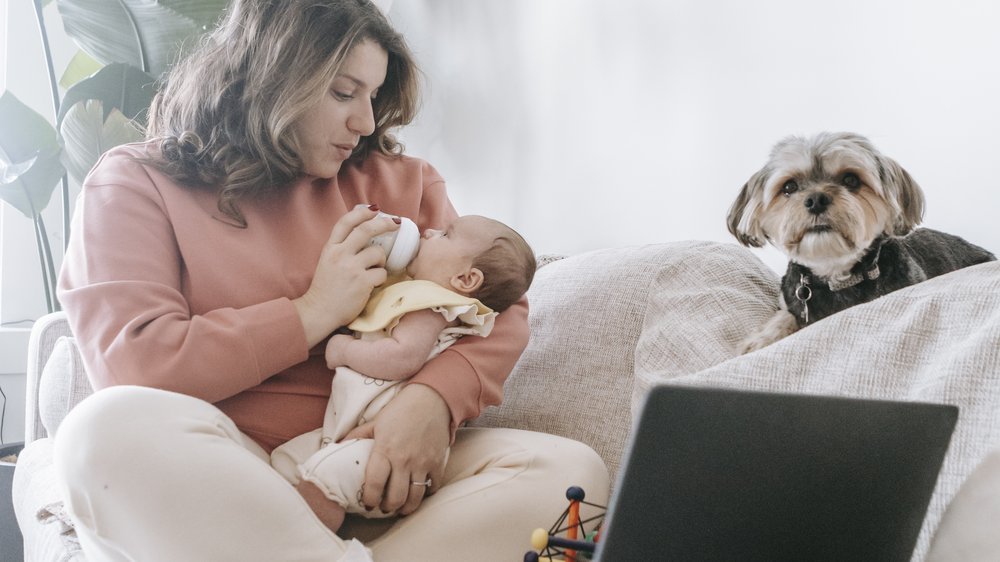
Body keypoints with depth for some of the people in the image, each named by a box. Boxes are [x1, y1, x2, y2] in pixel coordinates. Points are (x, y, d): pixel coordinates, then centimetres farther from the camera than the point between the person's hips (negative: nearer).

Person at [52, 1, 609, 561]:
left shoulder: (397, 180, 16)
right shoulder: (136, 184, 4)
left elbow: (500, 308, 6)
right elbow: (130, 363, -12)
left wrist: (434, 399, -16)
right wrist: (314, 313, -9)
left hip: (375, 467, 3)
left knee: (569, 470, -21)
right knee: (110, 429, -36)